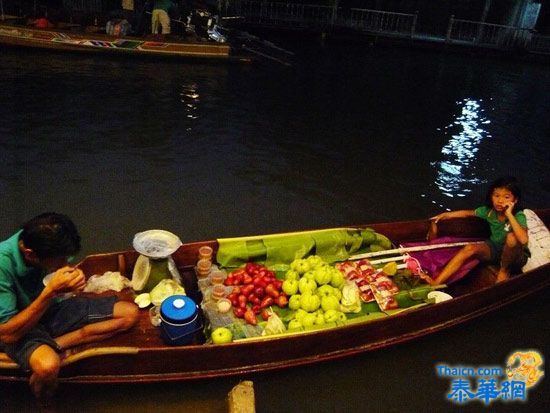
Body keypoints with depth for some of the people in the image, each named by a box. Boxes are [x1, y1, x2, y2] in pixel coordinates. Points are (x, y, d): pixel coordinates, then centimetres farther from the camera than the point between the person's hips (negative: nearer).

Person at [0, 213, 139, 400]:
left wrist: (75, 279, -22)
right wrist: (51, 291, -37)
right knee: (48, 365, -39)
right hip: (21, 328, -5)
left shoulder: (51, 246, -17)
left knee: (130, 313, -6)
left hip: (54, 308, 6)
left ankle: (55, 343, -10)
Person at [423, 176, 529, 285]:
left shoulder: (518, 216, -25)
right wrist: (445, 215, -3)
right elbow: (468, 213, 8)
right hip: (495, 249, 5)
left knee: (512, 237, -36)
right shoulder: (489, 211, -10)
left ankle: (504, 270, -8)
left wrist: (509, 214, -42)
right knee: (470, 248, -23)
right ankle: (436, 283, -30)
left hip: (515, 255, -5)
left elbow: (523, 240, -43)